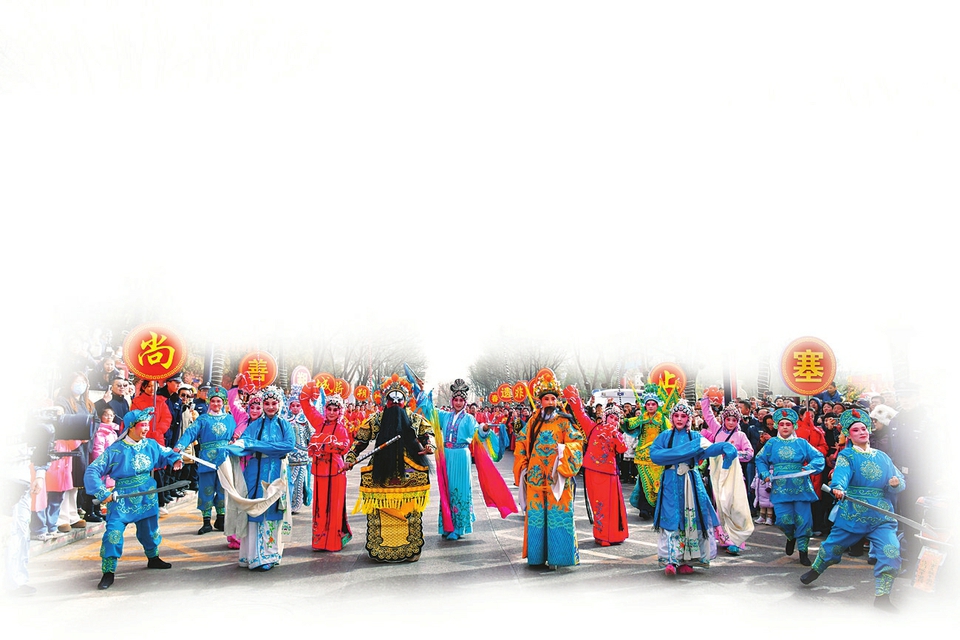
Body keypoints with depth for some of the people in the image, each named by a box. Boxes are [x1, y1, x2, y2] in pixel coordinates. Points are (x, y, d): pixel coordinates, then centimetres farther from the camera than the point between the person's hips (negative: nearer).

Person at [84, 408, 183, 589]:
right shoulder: (115, 450, -15)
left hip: (147, 497, 4)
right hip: (121, 499, -4)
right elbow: (92, 471, -14)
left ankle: (153, 558, 41)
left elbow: (167, 454, 16)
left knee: (150, 528, 17)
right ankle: (108, 572, 0)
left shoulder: (151, 445, -2)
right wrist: (102, 493, -22)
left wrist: (176, 459, -5)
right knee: (114, 531, -13)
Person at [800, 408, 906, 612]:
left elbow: (900, 481, 11)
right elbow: (841, 473, -23)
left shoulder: (882, 457, 11)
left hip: (882, 516, 3)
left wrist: (896, 483, -14)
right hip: (852, 514, -2)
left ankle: (882, 596, 0)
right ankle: (816, 569, 41)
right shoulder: (846, 455, -2)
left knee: (891, 552, -14)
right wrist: (838, 488, -44)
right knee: (833, 546, 10)